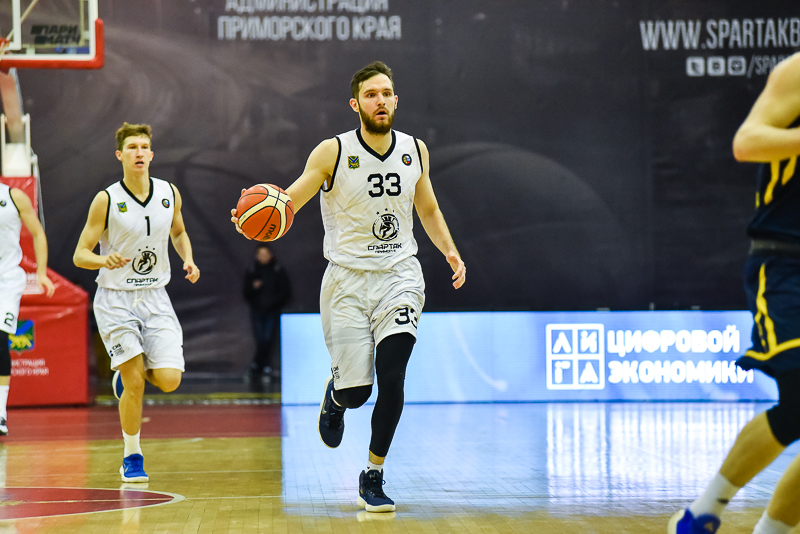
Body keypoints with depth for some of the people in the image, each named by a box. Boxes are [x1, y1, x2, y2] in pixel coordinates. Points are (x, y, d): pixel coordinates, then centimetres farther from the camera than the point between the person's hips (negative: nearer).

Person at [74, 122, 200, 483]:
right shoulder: (107, 200, -11)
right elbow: (80, 255, -8)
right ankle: (132, 458, 9)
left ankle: (129, 371, 26)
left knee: (169, 380, -10)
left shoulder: (169, 194, -1)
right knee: (135, 384, -11)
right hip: (115, 300, -3)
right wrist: (105, 260, -30)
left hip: (155, 297, 3)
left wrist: (189, 261, 0)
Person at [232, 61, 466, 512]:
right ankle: (334, 397, 39)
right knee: (356, 390, -2)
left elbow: (428, 210, 19)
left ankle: (374, 477, -2)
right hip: (348, 279, -2)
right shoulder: (333, 152, -8)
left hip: (400, 275, 2)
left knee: (391, 376, -17)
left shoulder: (415, 151, 4)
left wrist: (450, 252, 5)